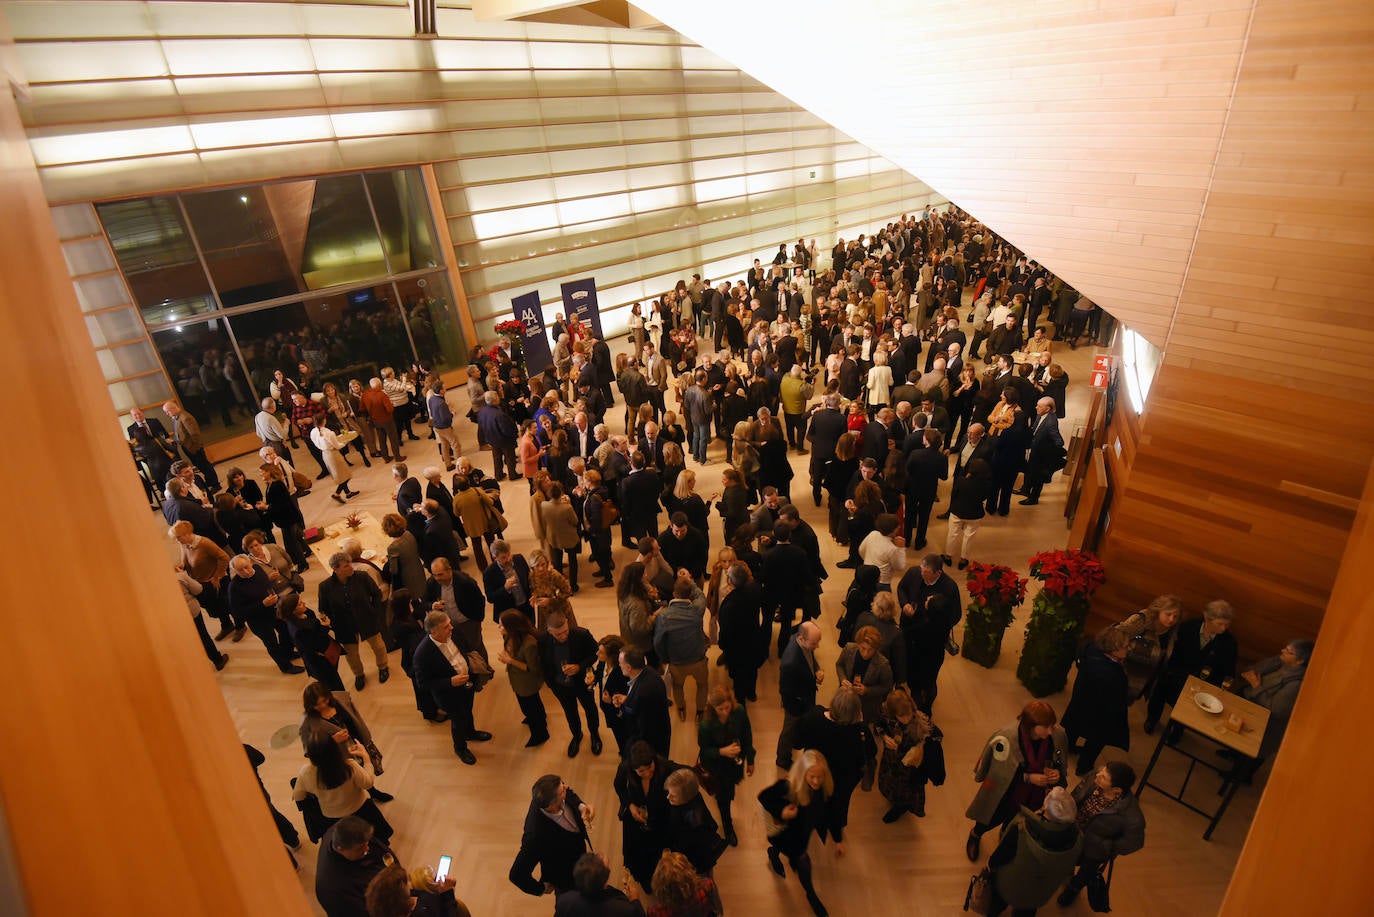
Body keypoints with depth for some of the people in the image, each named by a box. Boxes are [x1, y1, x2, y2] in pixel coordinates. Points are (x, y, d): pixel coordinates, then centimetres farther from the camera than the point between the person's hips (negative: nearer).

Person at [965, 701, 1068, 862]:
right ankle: (975, 835, 60)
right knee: (991, 820, 25)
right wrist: (1028, 778, -30)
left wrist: (1057, 774, -22)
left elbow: (1060, 763, -3)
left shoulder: (1058, 734, -25)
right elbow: (999, 773, -22)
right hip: (1004, 794, -3)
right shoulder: (1005, 740, -39)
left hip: (1033, 796, 3)